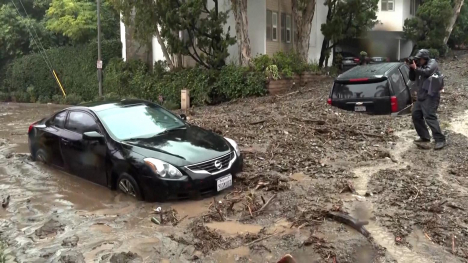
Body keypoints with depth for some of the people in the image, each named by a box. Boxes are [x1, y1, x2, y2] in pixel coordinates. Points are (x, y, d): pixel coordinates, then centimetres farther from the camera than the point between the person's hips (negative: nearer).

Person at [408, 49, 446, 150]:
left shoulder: (432, 63, -2)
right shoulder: (421, 66, 18)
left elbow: (427, 72, -21)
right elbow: (412, 78, 16)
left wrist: (416, 68, -11)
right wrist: (411, 68, 3)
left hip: (430, 96, -9)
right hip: (421, 96, 9)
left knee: (430, 117, -17)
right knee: (416, 116, 10)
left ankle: (440, 140, -15)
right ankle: (425, 137, 19)